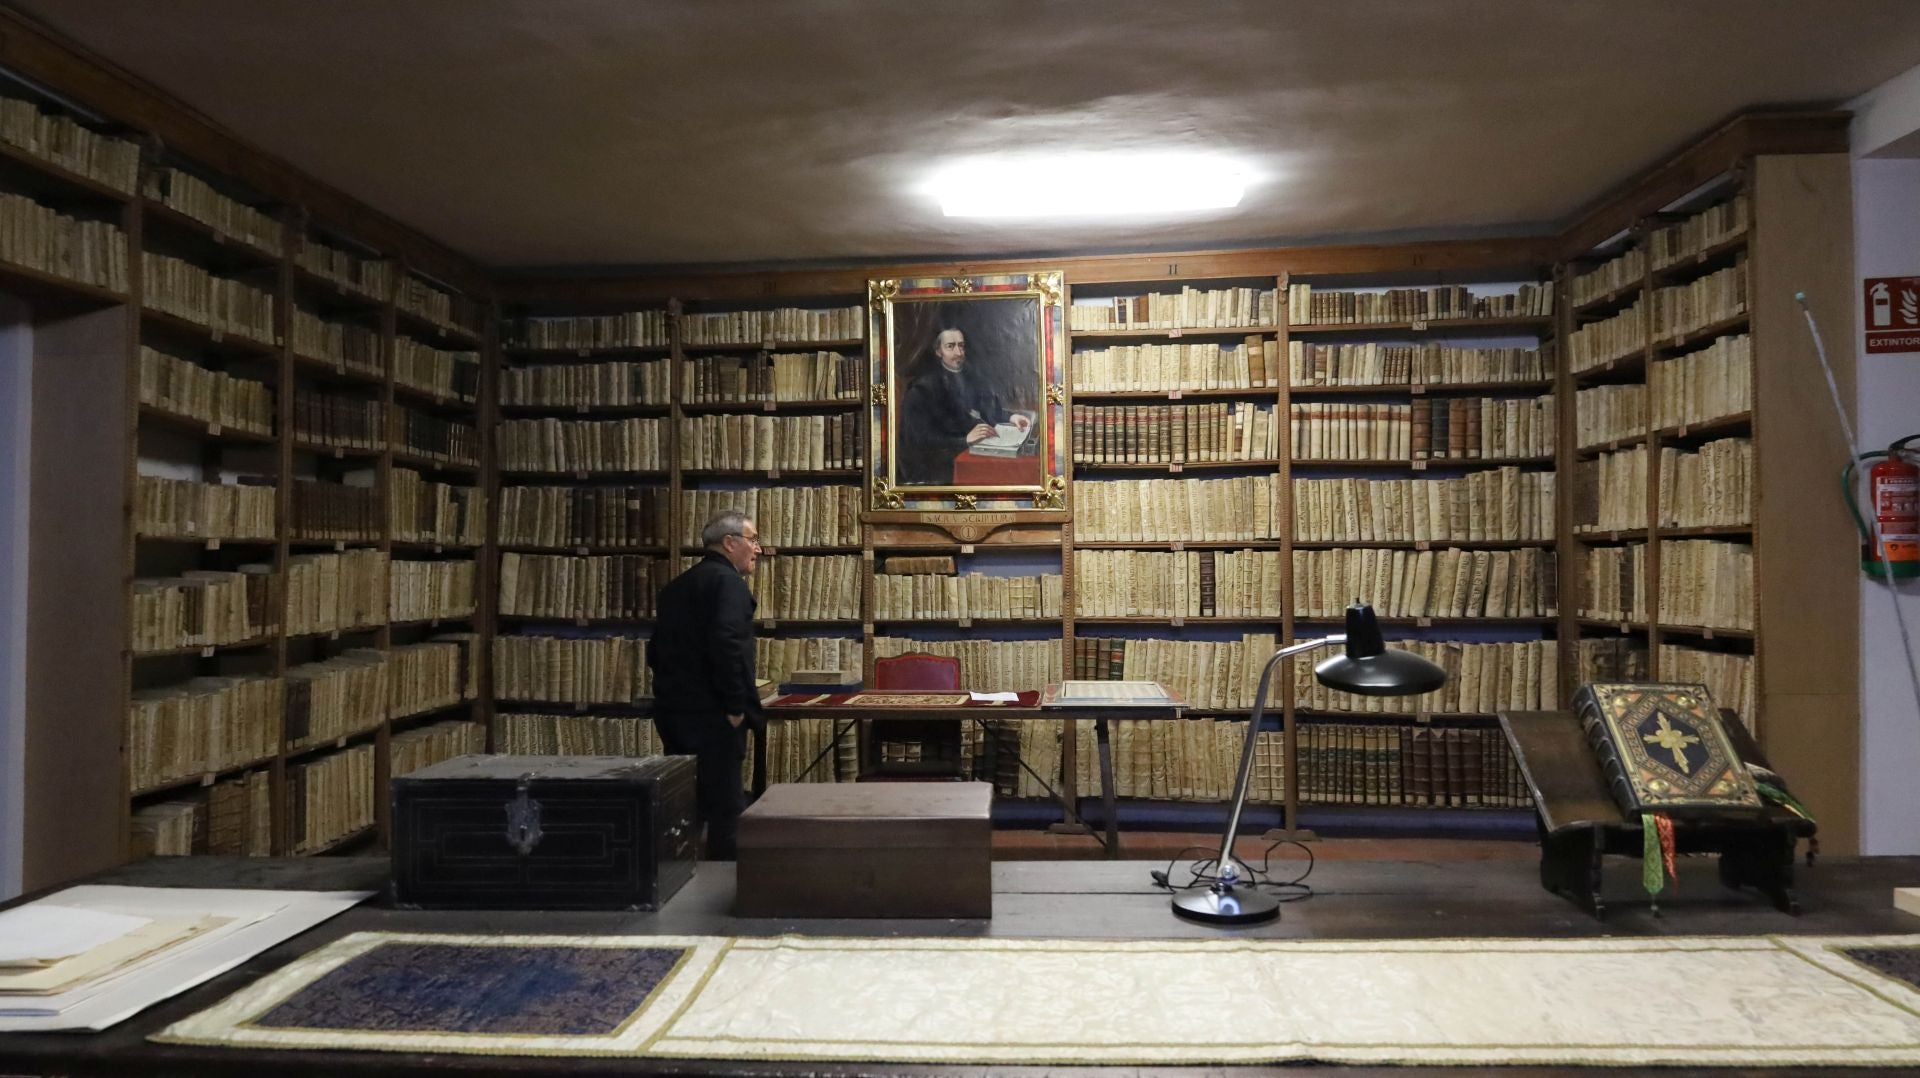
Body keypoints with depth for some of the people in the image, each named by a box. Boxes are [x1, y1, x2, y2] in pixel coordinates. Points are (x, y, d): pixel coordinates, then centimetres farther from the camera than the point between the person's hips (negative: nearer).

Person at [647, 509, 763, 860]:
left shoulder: (677, 586, 17)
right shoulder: (727, 581, -11)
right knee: (725, 809, -3)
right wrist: (736, 707, -19)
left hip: (672, 709, 9)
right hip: (710, 715, -9)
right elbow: (727, 646, -24)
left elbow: (657, 652, 19)